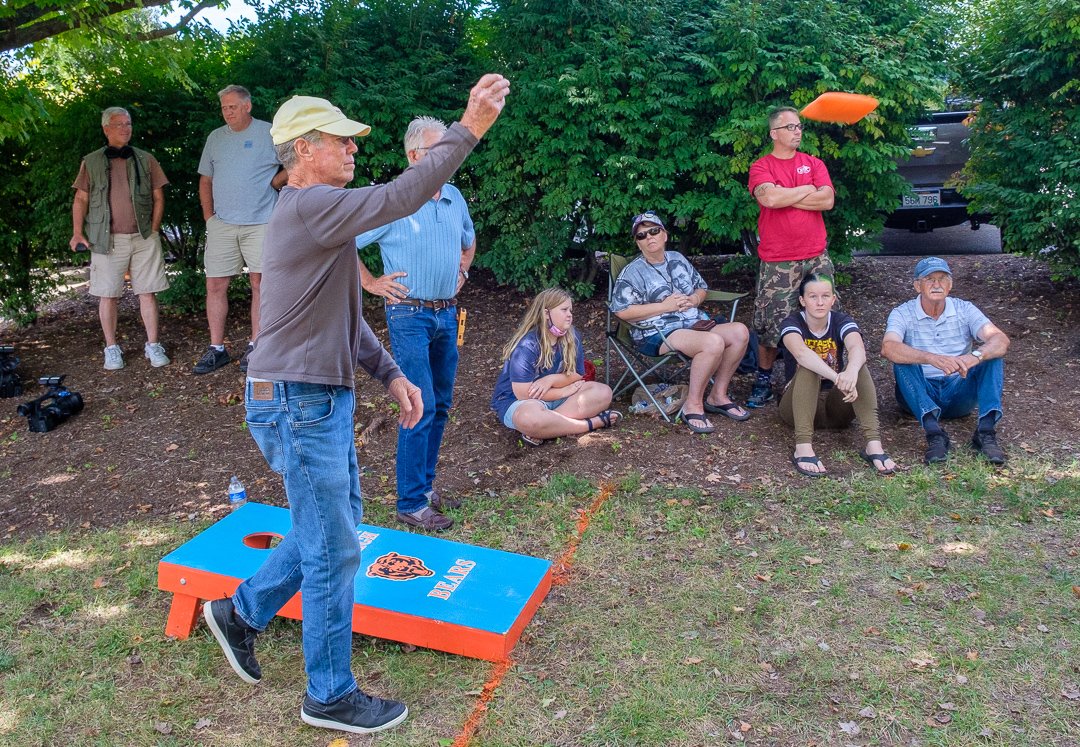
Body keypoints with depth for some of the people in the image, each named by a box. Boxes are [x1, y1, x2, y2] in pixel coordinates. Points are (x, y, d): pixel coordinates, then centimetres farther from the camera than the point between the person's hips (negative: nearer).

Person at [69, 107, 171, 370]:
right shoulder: (91, 162, 8)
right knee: (108, 295, 2)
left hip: (143, 238, 1)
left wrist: (153, 231, 1)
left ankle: (153, 345, 8)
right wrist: (78, 232, -3)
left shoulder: (146, 160, 10)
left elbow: (158, 197, 10)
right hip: (107, 239, 0)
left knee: (148, 292, 0)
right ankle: (112, 348, 12)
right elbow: (81, 200, 8)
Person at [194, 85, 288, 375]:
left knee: (259, 283, -1)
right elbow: (205, 180, 18)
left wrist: (273, 183, -5)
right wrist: (208, 216, 8)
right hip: (221, 224, 4)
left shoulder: (270, 133, 2)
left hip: (260, 222, -4)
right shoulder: (215, 138, 14)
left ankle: (255, 346, 7)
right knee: (215, 285, 0)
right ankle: (216, 348, 7)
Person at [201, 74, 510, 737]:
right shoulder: (309, 206, -17)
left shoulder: (318, 212, 16)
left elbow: (345, 316, 18)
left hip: (322, 398, 10)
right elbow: (399, 198, -29)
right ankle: (331, 696, 19)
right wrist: (467, 131, -27)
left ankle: (241, 612, 37)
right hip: (298, 404, -10)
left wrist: (390, 373, 11)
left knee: (336, 526, 21)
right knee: (334, 551, 1)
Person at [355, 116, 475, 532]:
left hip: (447, 314, 7)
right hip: (410, 315, -7)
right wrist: (372, 283, -8)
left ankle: (426, 485, 27)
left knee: (441, 405, 12)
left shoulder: (455, 198, 8)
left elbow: (469, 241, 29)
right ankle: (412, 504, 2)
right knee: (420, 407, -8)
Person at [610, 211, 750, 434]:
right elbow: (622, 311, -12)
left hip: (695, 323, 7)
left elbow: (702, 288, 28)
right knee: (713, 342, -32)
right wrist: (664, 306, -13)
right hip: (658, 334, -7)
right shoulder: (633, 272, -1)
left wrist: (694, 299, 1)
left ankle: (718, 395, -3)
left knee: (739, 332, -14)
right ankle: (693, 405, -20)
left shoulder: (677, 259, 18)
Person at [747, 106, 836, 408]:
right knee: (771, 324, -2)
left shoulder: (814, 164, 10)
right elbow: (770, 198, -21)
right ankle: (764, 381, 12)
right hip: (778, 262, -3)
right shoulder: (761, 167, 0)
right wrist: (807, 189, -6)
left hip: (816, 257, 4)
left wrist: (785, 196, -9)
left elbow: (828, 200, -5)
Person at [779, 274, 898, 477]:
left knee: (858, 365, -24)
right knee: (808, 367, -31)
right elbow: (801, 353, -35)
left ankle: (873, 443, -37)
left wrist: (851, 371, -53)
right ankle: (803, 447, -45)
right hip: (798, 405, -2)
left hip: (836, 407, 2)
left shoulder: (842, 321, -5)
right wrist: (838, 378, -51)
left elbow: (857, 348, -29)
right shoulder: (792, 323, -11)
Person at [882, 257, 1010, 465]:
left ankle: (986, 431, -31)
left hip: (959, 394, 2)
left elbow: (1001, 340, -14)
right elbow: (888, 348, -27)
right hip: (920, 394, -2)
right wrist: (932, 358, -43)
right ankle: (934, 432, -42)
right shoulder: (902, 314, -5)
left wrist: (976, 356, -38)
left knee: (993, 355, -18)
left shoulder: (964, 310, 2)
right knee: (903, 360, -28)